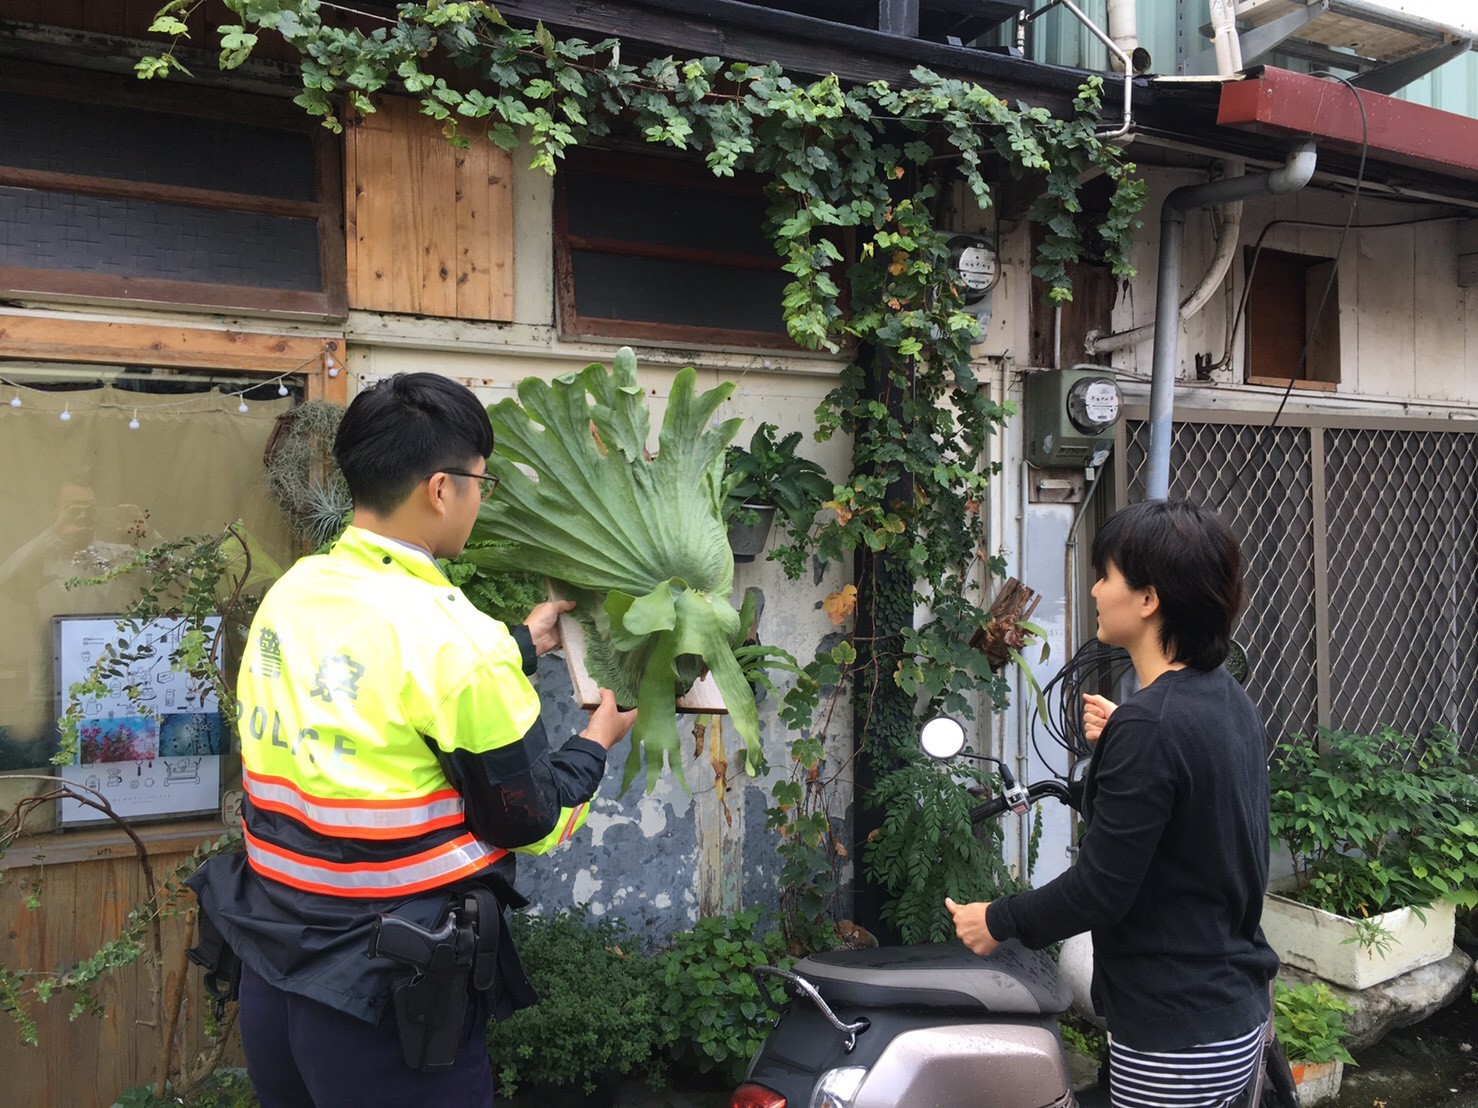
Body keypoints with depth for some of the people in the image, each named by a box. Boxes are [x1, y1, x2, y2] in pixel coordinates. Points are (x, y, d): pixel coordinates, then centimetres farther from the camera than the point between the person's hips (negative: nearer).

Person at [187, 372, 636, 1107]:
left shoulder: (289, 596, -1)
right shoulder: (455, 639, -23)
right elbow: (530, 824, -11)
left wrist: (521, 646, 21)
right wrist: (597, 743, 6)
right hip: (387, 1001, -7)